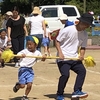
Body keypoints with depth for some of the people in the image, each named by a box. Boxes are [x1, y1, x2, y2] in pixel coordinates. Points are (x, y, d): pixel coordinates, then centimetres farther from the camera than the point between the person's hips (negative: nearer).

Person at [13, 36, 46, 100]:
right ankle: (17, 86, 32)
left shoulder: (37, 52, 2)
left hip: (30, 70, 3)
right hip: (23, 69, -3)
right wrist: (21, 56, -40)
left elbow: (42, 59, -2)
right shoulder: (25, 51, -9)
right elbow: (17, 55, -19)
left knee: (29, 84, -7)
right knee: (22, 85, -4)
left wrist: (43, 58, -25)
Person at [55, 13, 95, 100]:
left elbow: (83, 47, 13)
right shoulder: (67, 30, -12)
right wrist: (60, 53, -19)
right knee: (65, 74, -20)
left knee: (82, 70, -13)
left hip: (74, 58, 6)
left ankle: (77, 91, -10)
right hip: (63, 58, -6)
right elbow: (57, 41, -7)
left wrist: (82, 55, -8)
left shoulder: (85, 35, 6)